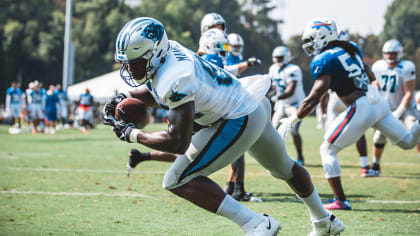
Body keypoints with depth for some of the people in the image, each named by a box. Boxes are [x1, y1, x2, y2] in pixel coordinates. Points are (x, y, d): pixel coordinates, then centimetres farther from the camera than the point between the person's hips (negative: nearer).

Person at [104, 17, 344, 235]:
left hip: (239, 122, -10)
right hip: (256, 105, 10)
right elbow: (157, 92, 17)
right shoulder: (166, 50, -5)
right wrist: (124, 98, 2)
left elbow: (178, 143, -29)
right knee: (284, 167, 33)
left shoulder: (175, 80, -31)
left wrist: (131, 134, -20)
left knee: (178, 180, -11)